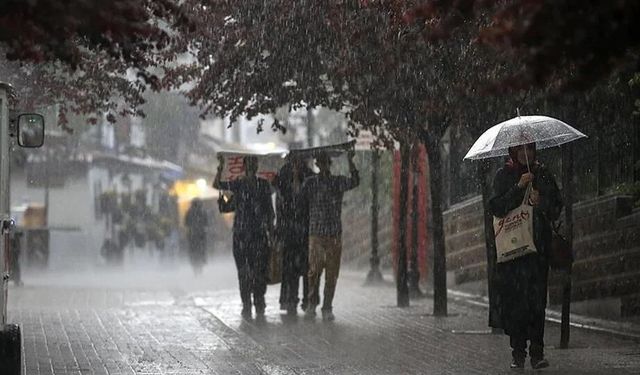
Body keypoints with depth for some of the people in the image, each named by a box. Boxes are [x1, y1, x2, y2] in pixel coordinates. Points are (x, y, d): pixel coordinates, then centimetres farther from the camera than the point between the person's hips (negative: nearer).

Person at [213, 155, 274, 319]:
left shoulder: (263, 184, 9)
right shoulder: (238, 184, 6)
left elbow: (269, 209, 11)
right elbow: (217, 185, -4)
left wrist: (271, 229, 5)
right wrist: (221, 168, -15)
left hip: (260, 233, 1)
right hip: (240, 234, -1)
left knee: (260, 270, -2)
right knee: (244, 271, 0)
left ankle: (259, 305, 4)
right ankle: (246, 305, 4)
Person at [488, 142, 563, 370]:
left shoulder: (543, 175, 13)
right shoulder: (504, 176, 8)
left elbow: (556, 210, 11)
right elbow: (496, 207, -5)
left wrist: (540, 203, -9)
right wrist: (518, 187, -13)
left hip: (538, 244, 1)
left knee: (537, 299, -7)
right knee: (514, 298, -6)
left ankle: (537, 352, -7)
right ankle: (518, 353, -1)